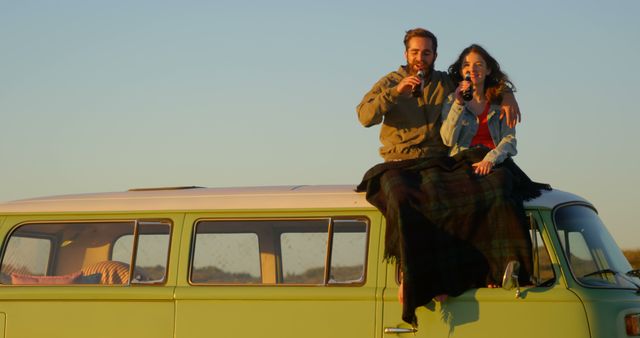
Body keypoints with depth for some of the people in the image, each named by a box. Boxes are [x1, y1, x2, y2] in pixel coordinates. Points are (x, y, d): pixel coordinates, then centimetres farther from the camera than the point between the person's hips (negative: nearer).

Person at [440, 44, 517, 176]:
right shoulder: (452, 100, 10)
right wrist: (458, 104, -11)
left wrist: (490, 159, -19)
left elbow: (509, 139, 0)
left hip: (495, 163, 1)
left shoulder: (501, 100, 11)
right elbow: (448, 140, -2)